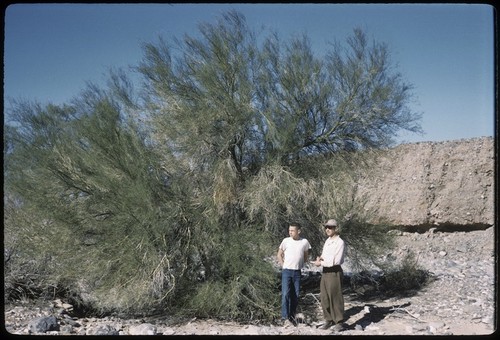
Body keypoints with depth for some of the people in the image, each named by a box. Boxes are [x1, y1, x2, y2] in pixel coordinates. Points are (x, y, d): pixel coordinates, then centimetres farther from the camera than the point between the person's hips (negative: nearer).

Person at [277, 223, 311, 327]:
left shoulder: (304, 242, 1)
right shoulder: (286, 241, -3)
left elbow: (306, 256, 16)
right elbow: (279, 255, 7)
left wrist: (300, 265, 8)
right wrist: (283, 266, -1)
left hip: (297, 272, 2)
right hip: (286, 271, -2)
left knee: (295, 296, 8)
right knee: (285, 294, -12)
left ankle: (292, 317, 21)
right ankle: (285, 318, -11)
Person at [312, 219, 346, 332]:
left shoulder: (340, 243, -13)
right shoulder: (328, 241, 13)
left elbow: (336, 261, -20)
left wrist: (321, 263, -14)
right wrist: (320, 258, -3)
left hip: (334, 272, -8)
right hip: (325, 272, 8)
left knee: (335, 298, -2)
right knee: (324, 298, 10)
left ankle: (339, 322, 8)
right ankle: (329, 320, 21)